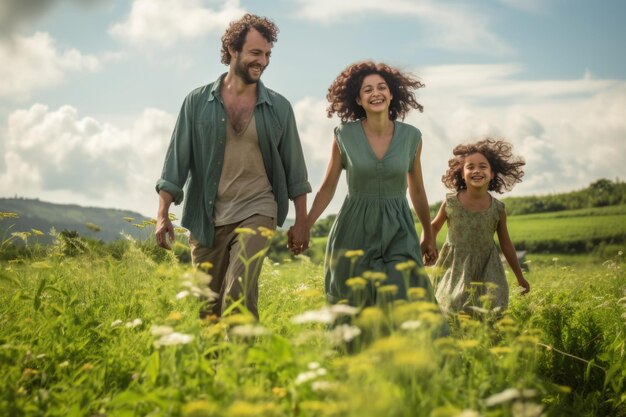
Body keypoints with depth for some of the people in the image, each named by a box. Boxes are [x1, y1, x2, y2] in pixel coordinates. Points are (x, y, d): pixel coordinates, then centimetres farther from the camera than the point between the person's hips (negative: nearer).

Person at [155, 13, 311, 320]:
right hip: (206, 218, 1)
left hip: (256, 212, -1)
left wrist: (301, 221, 7)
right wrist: (162, 215, -7)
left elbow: (294, 167, 9)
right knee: (207, 304, 8)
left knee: (238, 293, -21)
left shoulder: (278, 107, 4)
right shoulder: (197, 102, 1)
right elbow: (177, 160, 1)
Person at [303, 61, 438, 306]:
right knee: (351, 312, 8)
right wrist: (305, 226, -6)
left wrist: (428, 235, 20)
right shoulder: (344, 135, -5)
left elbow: (417, 190, 12)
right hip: (354, 230, 0)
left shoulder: (411, 136, -1)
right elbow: (328, 187, 3)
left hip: (398, 232, 0)